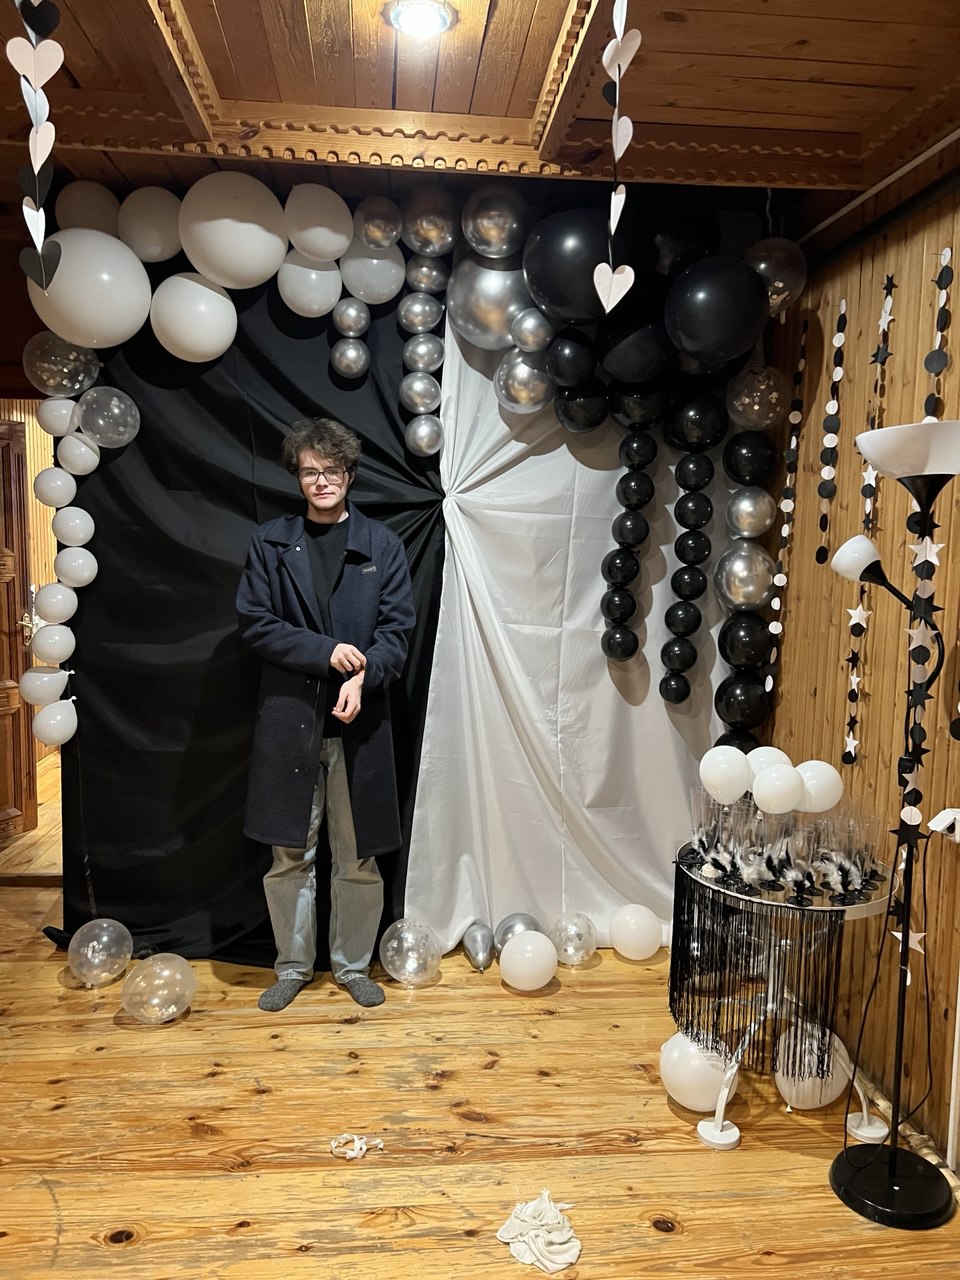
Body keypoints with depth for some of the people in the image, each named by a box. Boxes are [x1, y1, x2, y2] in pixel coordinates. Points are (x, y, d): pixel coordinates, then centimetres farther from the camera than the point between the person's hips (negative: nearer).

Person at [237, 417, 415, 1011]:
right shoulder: (271, 542, 6)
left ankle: (353, 963, 28)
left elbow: (397, 628, 0)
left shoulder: (382, 545, 6)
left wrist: (362, 677, -17)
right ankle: (294, 966, 27)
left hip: (359, 716, 0)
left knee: (359, 855, 9)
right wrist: (325, 651, -14)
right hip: (289, 716, 0)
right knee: (291, 854, 9)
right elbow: (255, 622, -1)